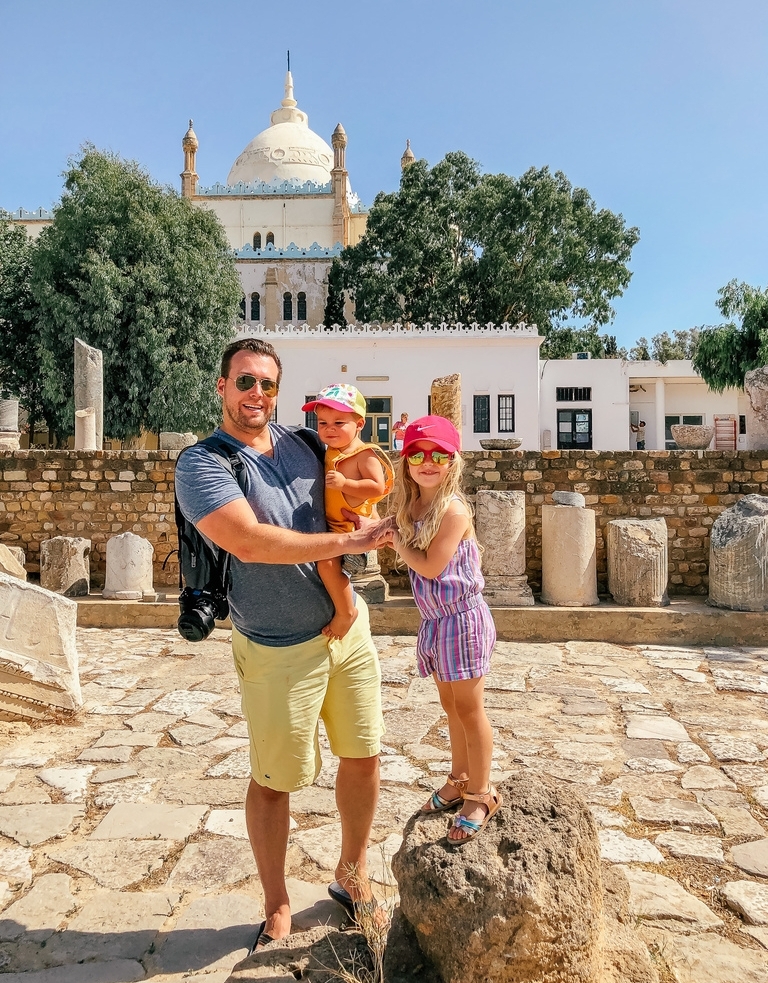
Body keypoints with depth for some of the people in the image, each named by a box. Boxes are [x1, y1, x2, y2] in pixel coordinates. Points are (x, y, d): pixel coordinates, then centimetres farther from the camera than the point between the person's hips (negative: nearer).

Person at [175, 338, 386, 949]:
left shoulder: (301, 443, 4)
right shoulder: (202, 463, -13)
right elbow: (250, 541, -27)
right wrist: (346, 542, -21)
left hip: (348, 626, 6)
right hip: (280, 652, -5)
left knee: (363, 756, 15)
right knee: (274, 780, 10)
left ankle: (352, 874, 39)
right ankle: (277, 907, 35)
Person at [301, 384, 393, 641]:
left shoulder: (365, 454, -14)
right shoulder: (329, 453, 11)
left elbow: (378, 487, -24)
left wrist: (344, 483, -30)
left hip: (353, 525, -9)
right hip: (331, 523, 10)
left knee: (327, 561, -26)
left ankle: (346, 611, -9)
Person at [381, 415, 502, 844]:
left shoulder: (453, 509, -19)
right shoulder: (411, 506, 4)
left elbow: (430, 566, -20)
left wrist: (394, 539, -11)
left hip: (462, 617, -7)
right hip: (434, 619, 7)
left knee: (468, 709, 5)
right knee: (451, 706, 19)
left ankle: (481, 793, 22)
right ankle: (459, 780, 36)